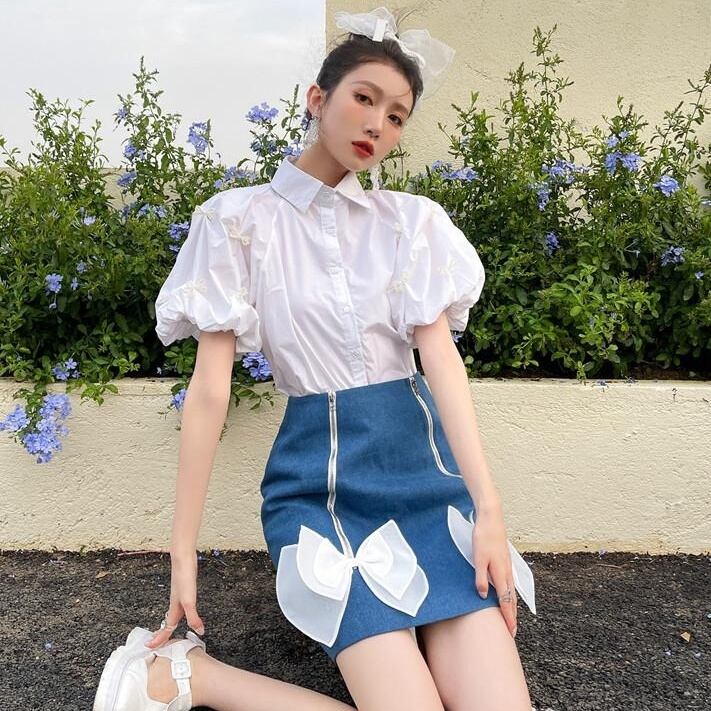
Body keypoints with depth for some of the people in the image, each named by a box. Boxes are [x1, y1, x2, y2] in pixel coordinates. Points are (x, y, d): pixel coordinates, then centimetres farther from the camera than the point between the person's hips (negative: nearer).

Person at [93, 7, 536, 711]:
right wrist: (183, 551, -6)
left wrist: (489, 507, -15)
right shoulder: (242, 218, -1)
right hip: (321, 474, -3)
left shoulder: (412, 219, 8)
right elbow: (210, 387, -5)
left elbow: (440, 353, -4)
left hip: (424, 461, 4)